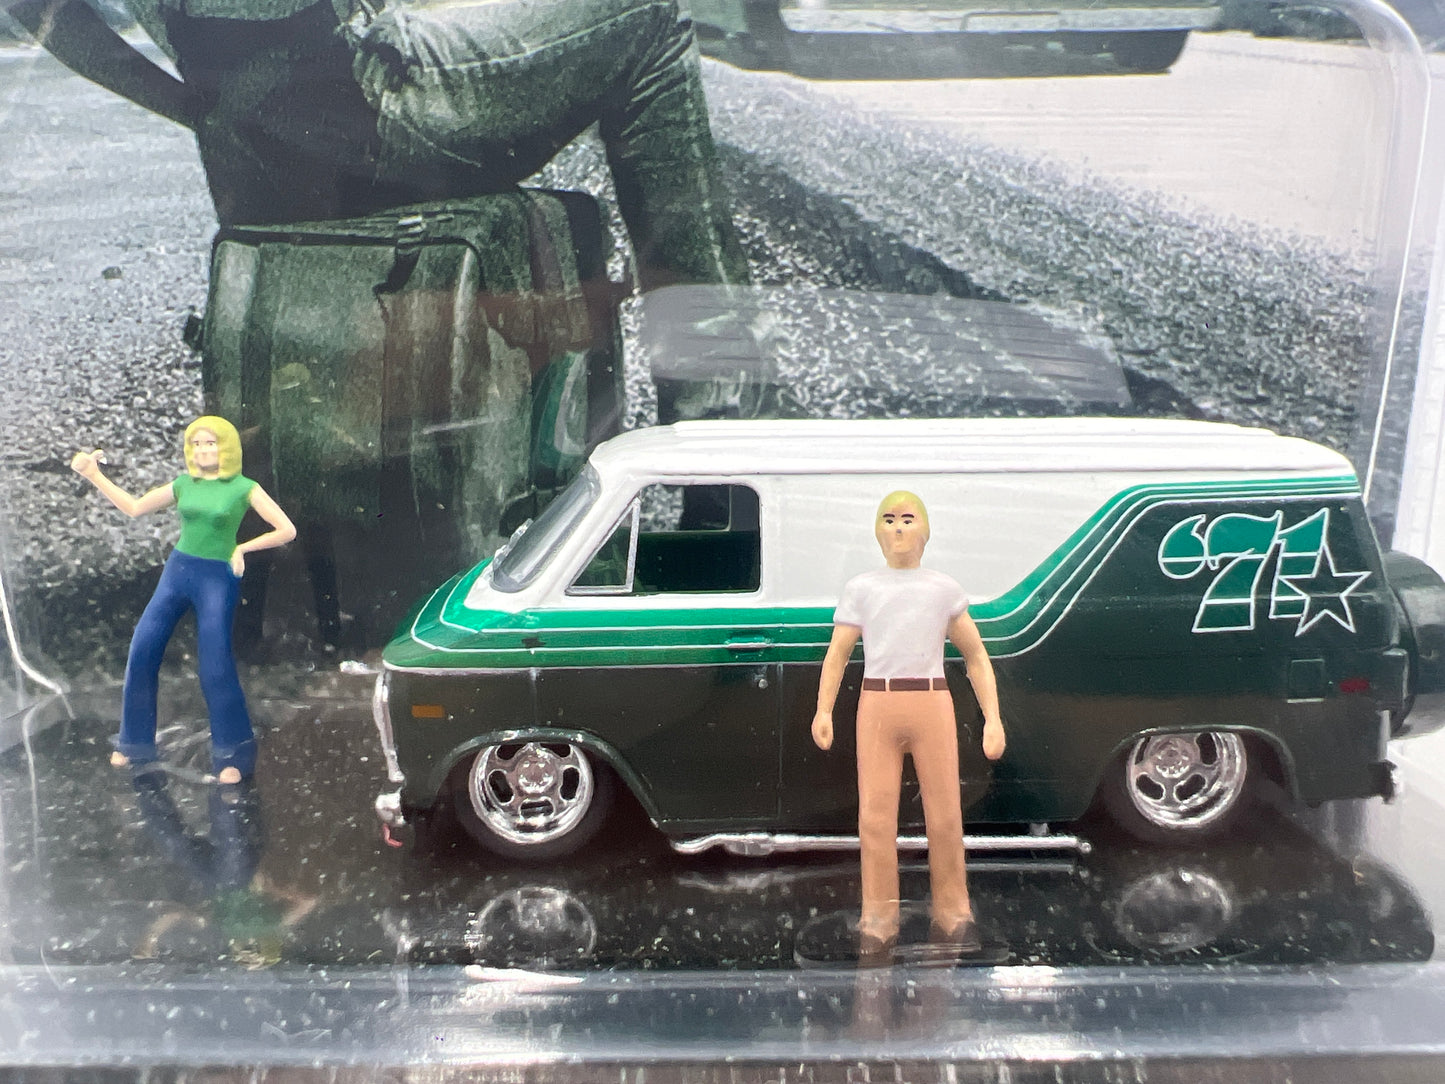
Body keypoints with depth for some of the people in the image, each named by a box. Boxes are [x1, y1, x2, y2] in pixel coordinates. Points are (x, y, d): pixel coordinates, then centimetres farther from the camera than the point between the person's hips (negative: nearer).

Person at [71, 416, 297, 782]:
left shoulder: (244, 488, -7)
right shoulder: (183, 484, 6)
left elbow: (287, 530, -11)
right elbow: (134, 508, 12)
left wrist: (243, 548, -14)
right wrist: (93, 476, 4)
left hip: (218, 578, -5)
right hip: (177, 571, 5)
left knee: (215, 668, -7)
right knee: (142, 652, 4)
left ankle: (234, 754, 7)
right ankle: (136, 743, 21)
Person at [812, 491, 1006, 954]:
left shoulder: (945, 589, 11)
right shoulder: (860, 588, 11)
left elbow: (976, 657, 14)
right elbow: (837, 656, 8)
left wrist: (993, 718, 3)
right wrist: (823, 712, -6)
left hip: (932, 704, 0)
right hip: (877, 706, 0)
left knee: (945, 815, 0)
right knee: (876, 815, -3)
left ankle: (951, 914, 17)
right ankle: (879, 920, 8)